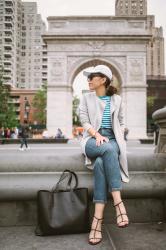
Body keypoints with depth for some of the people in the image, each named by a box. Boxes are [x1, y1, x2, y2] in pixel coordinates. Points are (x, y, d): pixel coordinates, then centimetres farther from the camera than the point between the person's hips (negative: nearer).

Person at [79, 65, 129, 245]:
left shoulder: (116, 99, 14)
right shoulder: (86, 98, 12)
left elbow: (121, 122, 19)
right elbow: (84, 121, 1)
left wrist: (120, 139, 0)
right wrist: (97, 135, -17)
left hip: (112, 140, 1)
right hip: (92, 141, -1)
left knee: (101, 163, -37)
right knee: (108, 150, -40)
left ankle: (97, 220, -38)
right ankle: (118, 203, -41)